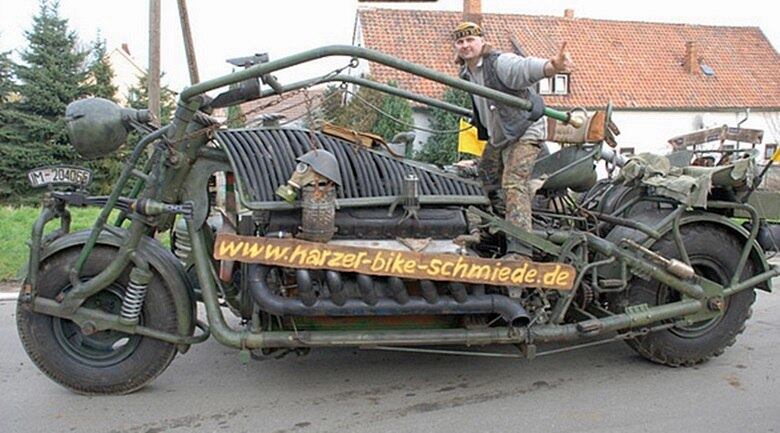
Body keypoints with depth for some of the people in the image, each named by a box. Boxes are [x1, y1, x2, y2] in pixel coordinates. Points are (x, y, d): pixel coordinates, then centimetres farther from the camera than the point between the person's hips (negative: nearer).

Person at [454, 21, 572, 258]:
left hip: (525, 132, -10)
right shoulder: (466, 74, 5)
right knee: (487, 175, 23)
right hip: (497, 136, 10)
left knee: (514, 183, -24)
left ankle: (519, 247, -32)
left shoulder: (500, 63, -23)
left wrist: (552, 66, -64)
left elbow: (527, 67, -44)